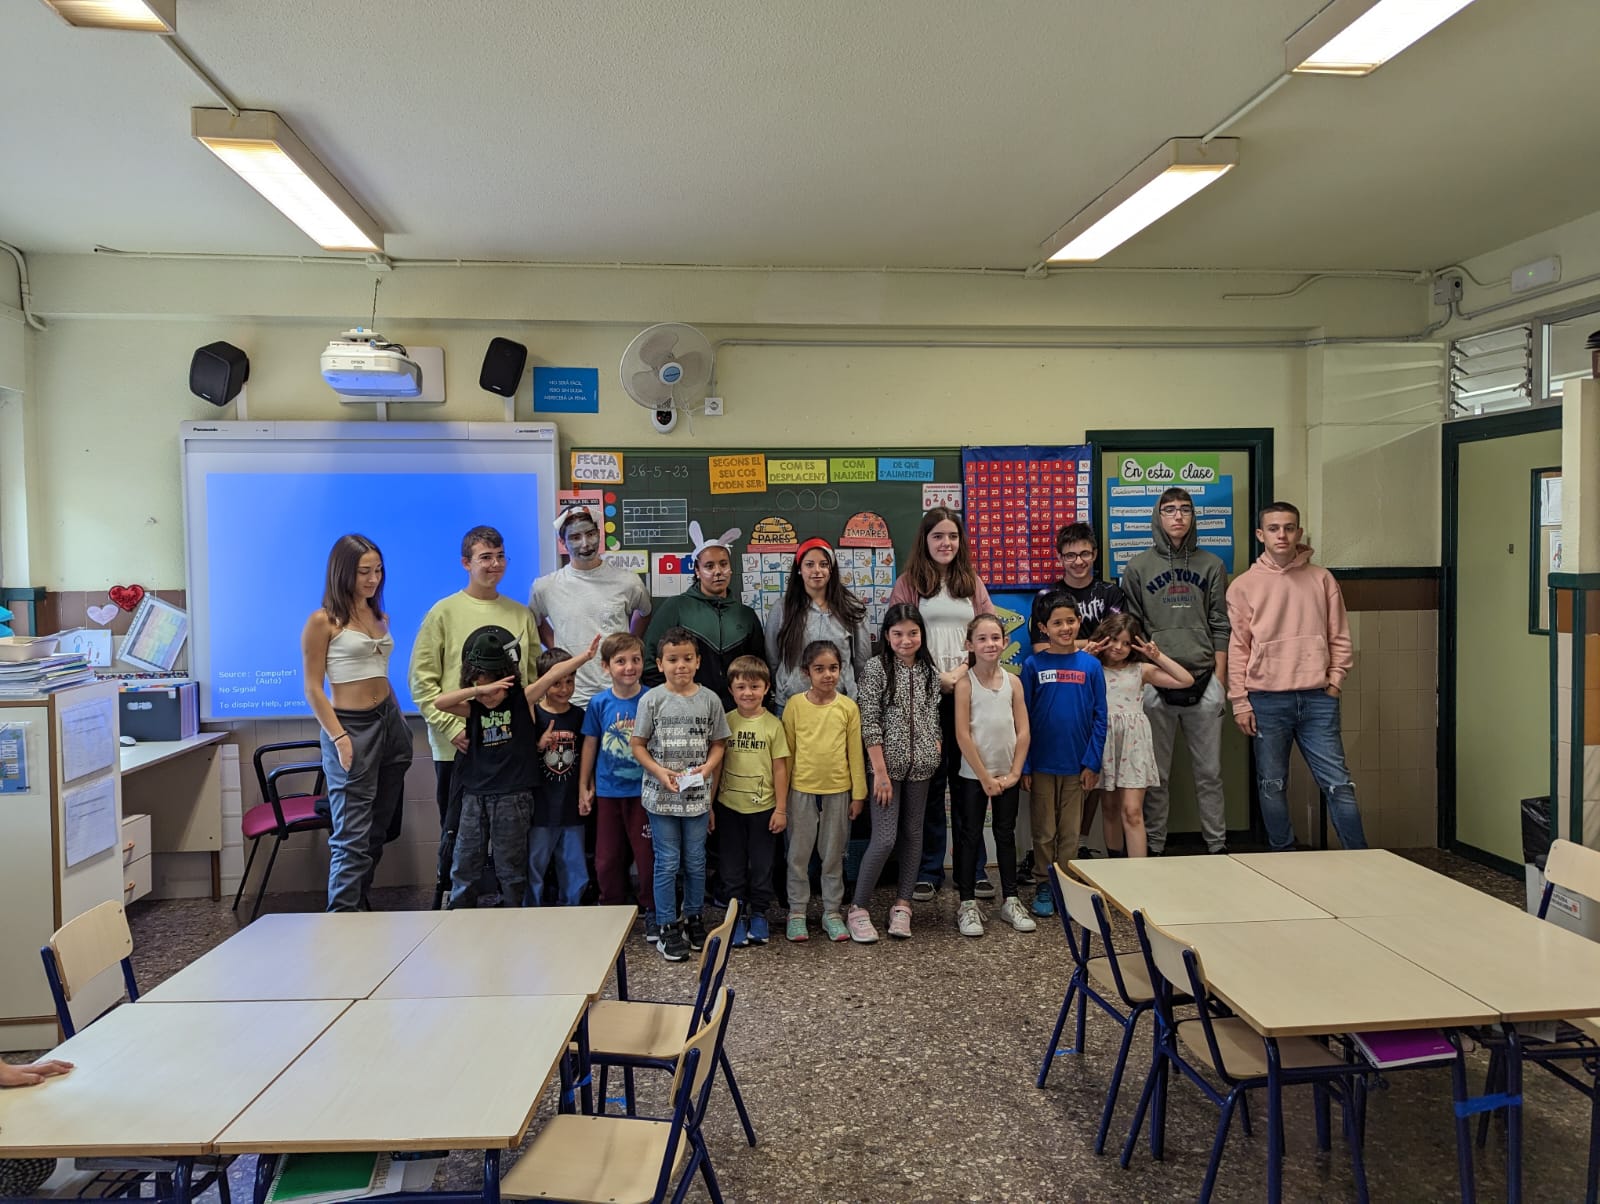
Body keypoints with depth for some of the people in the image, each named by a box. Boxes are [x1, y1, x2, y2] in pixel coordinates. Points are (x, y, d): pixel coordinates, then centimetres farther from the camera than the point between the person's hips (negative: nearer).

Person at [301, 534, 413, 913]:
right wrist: (338, 738, -16)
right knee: (353, 835, -7)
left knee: (377, 830, 11)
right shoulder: (323, 621, -7)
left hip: (391, 722, 7)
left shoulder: (380, 617, 12)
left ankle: (359, 905, 22)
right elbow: (313, 689, -9)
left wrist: (399, 722, 15)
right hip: (351, 726, -7)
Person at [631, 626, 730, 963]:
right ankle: (668, 928, 18)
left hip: (697, 795, 2)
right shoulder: (652, 699, -6)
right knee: (667, 863, 5)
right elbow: (638, 745, -2)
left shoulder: (710, 700, -1)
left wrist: (708, 767, -13)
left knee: (696, 862, 13)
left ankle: (694, 918, 32)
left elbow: (717, 743, 6)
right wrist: (660, 772, -16)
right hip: (661, 795, -2)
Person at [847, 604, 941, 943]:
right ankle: (858, 909, 6)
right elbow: (869, 723, -11)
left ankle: (902, 904, 22)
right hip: (887, 764, -5)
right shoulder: (876, 668, -8)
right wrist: (881, 772, -15)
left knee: (912, 833, 10)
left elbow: (933, 719, 13)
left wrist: (934, 755, 2)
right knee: (884, 838, -8)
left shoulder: (929, 672, 7)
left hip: (920, 766, 5)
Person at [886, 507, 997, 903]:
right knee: (930, 782, 3)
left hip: (968, 691, 2)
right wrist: (936, 677, -10)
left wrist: (963, 671, -7)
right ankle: (928, 871, 14)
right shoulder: (908, 583, 4)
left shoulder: (972, 582, 13)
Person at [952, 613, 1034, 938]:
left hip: (1007, 775, 4)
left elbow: (1023, 732, 1)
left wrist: (1014, 773, -6)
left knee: (1006, 834, 13)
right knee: (970, 836, 5)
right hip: (973, 776, -3)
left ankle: (1010, 900, 24)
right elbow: (963, 735, -13)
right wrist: (985, 777, -13)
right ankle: (967, 904, 14)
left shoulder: (1013, 681, 1)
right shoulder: (965, 683, -9)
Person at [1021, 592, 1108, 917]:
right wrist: (1023, 766, -6)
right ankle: (1043, 888, 23)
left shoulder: (1090, 665, -1)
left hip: (1077, 765, 1)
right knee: (1044, 833, 10)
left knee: (1070, 833, 11)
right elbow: (1023, 718, -2)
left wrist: (1092, 763, -5)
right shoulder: (1033, 665, -4)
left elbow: (1100, 717, 0)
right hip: (1041, 765, -1)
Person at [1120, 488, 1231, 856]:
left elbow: (1221, 627, 8)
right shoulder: (1138, 568, 5)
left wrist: (1220, 681, 2)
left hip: (1204, 681, 1)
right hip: (1155, 683, -1)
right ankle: (1153, 847, 14)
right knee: (1156, 774, 5)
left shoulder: (1211, 566, 10)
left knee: (1210, 772, 7)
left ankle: (1217, 844, 18)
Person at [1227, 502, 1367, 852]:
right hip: (1267, 701, -1)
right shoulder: (1244, 585, 3)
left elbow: (1339, 638, 10)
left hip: (1318, 699, 1)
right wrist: (1240, 701, -3)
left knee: (1338, 783, 2)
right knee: (1272, 786, 7)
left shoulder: (1321, 579, 8)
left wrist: (1334, 683, 1)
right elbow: (1237, 648, 1)